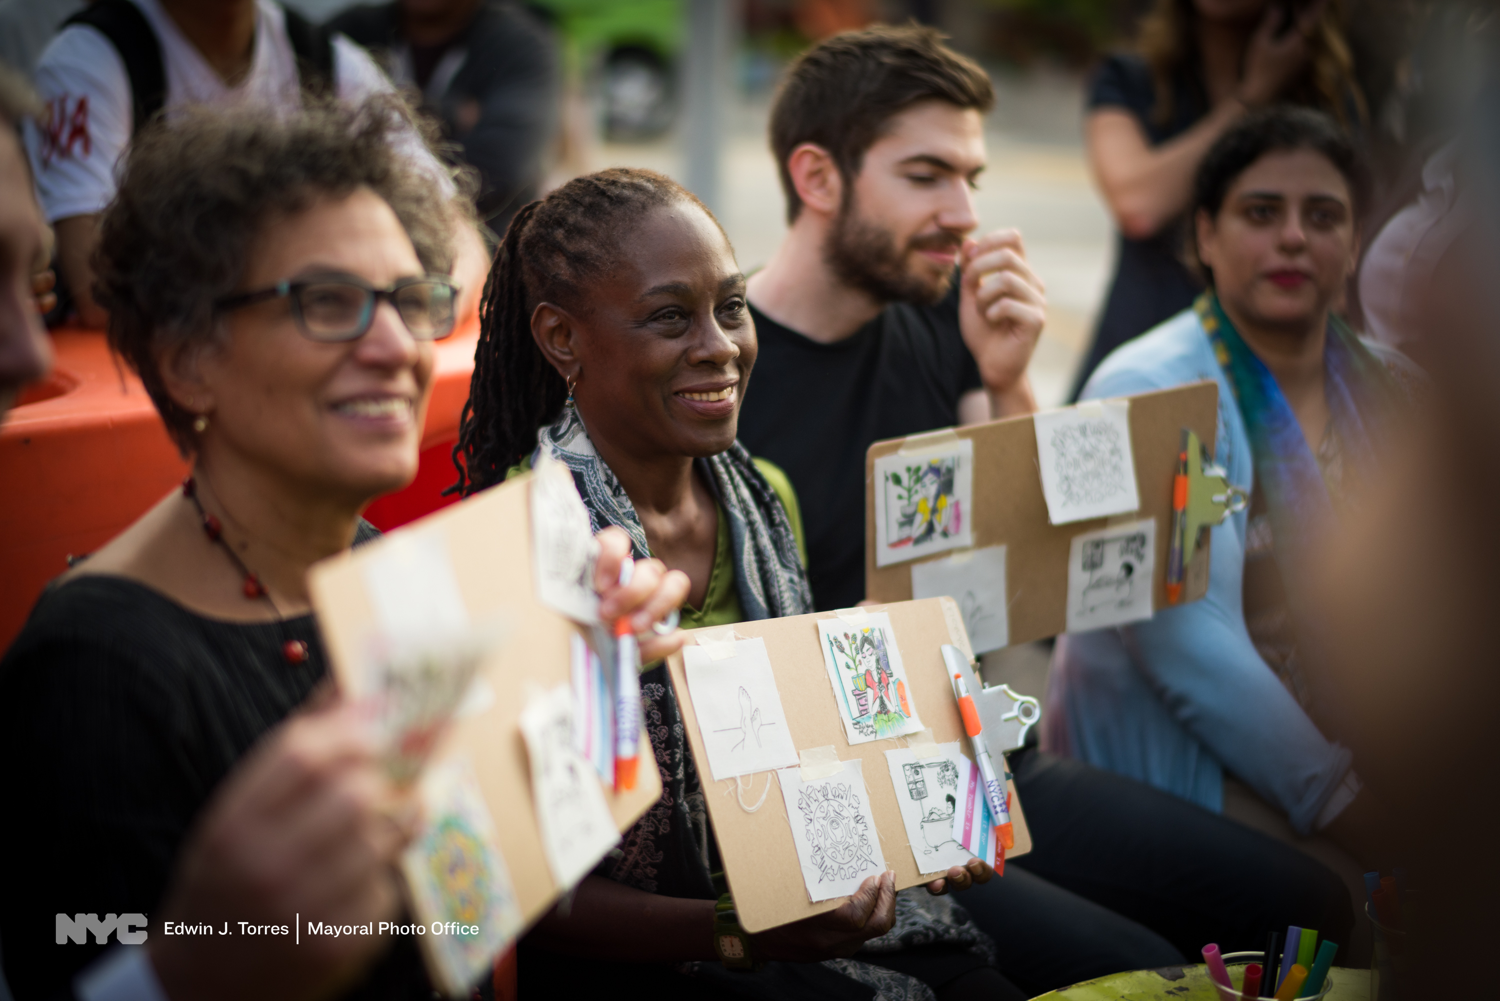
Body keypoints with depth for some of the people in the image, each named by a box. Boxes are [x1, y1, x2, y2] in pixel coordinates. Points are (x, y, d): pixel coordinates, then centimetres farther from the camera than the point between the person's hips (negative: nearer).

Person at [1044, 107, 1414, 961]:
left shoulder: (1391, 390, 10)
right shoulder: (1148, 392, -10)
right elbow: (1191, 646, -19)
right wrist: (1341, 800, -22)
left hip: (1356, 747, 6)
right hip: (1178, 760, -6)